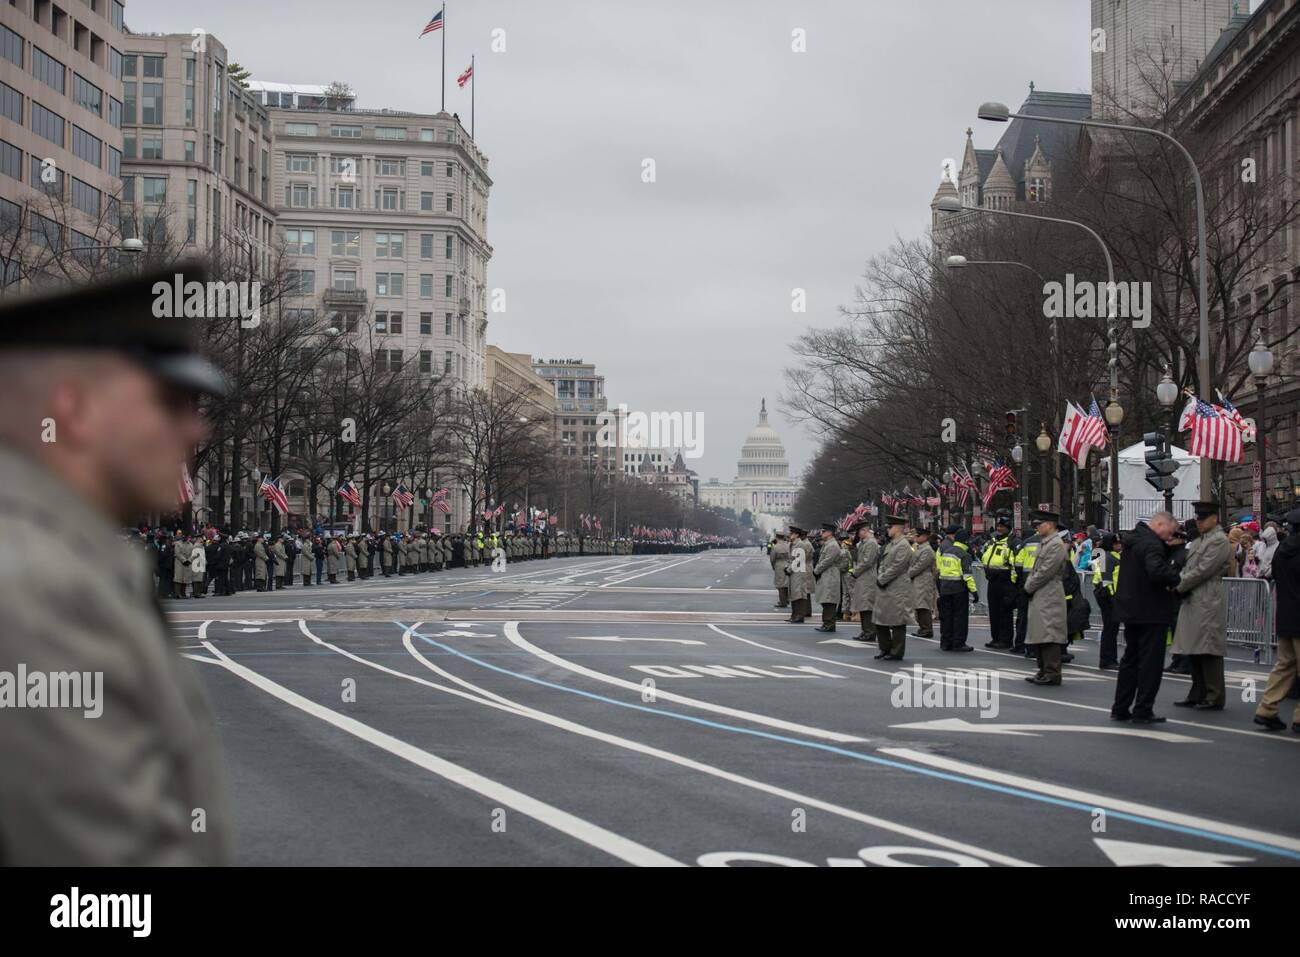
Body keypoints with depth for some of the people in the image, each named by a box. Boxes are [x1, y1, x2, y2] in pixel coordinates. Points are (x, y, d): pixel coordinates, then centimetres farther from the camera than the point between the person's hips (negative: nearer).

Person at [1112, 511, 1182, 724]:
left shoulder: (1133, 539, 13)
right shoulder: (1151, 544, -19)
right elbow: (1157, 571, -35)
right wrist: (1175, 580, -20)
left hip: (1130, 610, 9)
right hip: (1150, 612, -9)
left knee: (1130, 659, 15)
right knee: (1150, 662, -2)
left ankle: (1120, 708, 18)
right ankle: (1142, 710, 0)